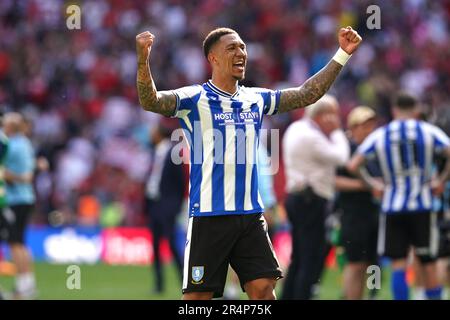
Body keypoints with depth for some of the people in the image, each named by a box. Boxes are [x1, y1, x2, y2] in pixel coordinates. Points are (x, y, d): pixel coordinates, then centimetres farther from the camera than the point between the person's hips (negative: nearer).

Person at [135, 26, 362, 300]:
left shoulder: (256, 99, 13)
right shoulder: (195, 99, -4)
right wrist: (143, 59, -37)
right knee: (198, 296, -3)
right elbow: (150, 101, -20)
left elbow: (308, 93, 19)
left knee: (263, 288, -1)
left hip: (250, 214, 5)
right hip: (209, 214, -5)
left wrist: (342, 55, 15)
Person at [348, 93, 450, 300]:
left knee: (398, 265, 2)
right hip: (422, 206, -1)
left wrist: (373, 184, 11)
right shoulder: (430, 131, 1)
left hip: (392, 207, 1)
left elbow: (353, 166, -2)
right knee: (428, 265, 6)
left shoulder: (379, 135, 4)